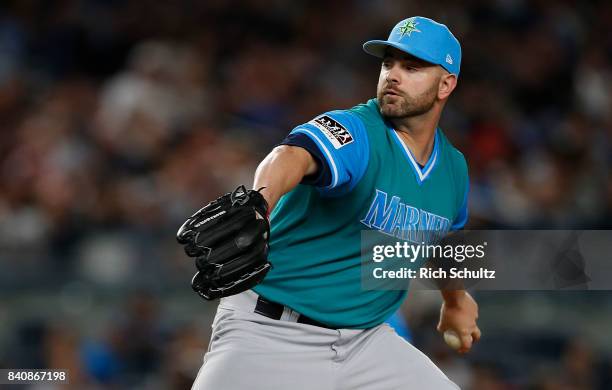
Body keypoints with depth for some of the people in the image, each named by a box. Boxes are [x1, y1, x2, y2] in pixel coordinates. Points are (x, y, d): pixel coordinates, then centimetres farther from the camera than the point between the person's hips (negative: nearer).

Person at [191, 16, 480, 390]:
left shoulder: (453, 169, 6)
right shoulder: (357, 132, -16)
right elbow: (292, 157, -39)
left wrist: (456, 300, 46)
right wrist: (258, 204, -62)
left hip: (365, 339, 6)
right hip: (272, 333, -6)